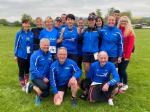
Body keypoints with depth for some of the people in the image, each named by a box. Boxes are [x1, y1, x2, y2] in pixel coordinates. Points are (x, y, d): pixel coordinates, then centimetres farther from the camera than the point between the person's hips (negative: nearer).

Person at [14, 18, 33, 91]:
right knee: (21, 71, 8)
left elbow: (32, 44, 4)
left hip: (29, 55, 3)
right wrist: (15, 55, -3)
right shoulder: (19, 34, -9)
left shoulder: (31, 33, -2)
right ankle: (22, 85, 23)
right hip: (21, 55, -3)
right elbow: (16, 44, -4)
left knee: (27, 70, 17)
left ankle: (26, 83, 34)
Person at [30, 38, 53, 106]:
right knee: (44, 87, -34)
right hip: (36, 77, -6)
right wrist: (42, 78, -22)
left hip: (46, 78, 6)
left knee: (45, 94, 11)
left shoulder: (50, 54, 1)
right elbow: (33, 70, -20)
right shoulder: (35, 55, -17)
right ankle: (34, 87, -2)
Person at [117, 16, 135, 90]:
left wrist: (127, 56, -13)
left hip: (125, 55, -4)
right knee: (118, 69, 9)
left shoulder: (130, 32, -5)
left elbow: (130, 45, -9)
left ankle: (125, 84, 21)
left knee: (122, 70, -1)